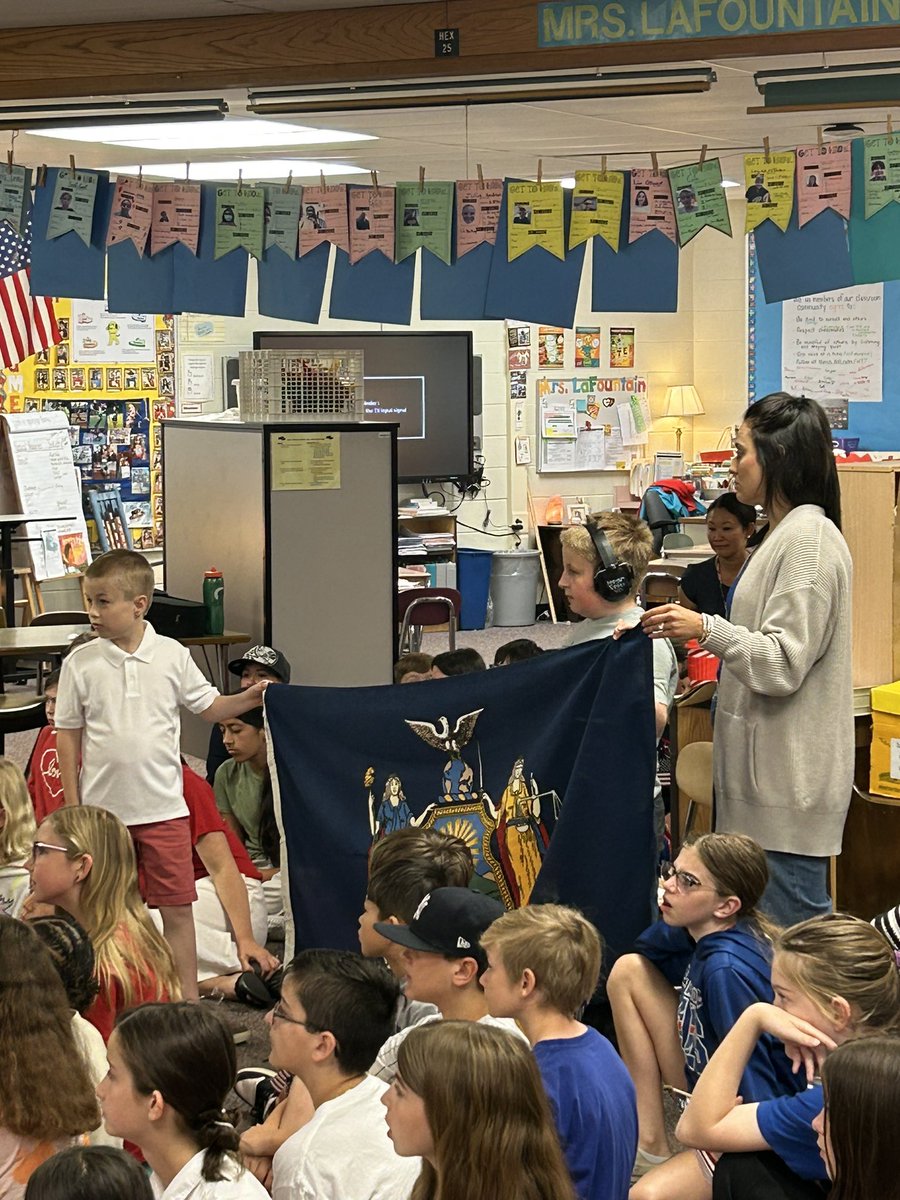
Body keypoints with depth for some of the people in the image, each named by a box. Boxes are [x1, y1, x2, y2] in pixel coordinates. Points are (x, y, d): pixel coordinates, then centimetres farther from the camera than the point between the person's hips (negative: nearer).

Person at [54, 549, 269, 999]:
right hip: (102, 810, 0)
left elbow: (207, 706, 11)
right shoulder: (80, 663, -1)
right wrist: (72, 808, 0)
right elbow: (68, 735, 3)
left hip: (163, 807, 0)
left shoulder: (172, 655, -1)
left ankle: (187, 998, 11)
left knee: (177, 909, 2)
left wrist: (249, 698, -7)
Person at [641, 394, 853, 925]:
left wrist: (709, 629, -25)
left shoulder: (809, 540, -16)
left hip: (790, 776, -11)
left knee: (792, 920, -5)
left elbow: (784, 664, -21)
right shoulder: (788, 533, 16)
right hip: (772, 767, 11)